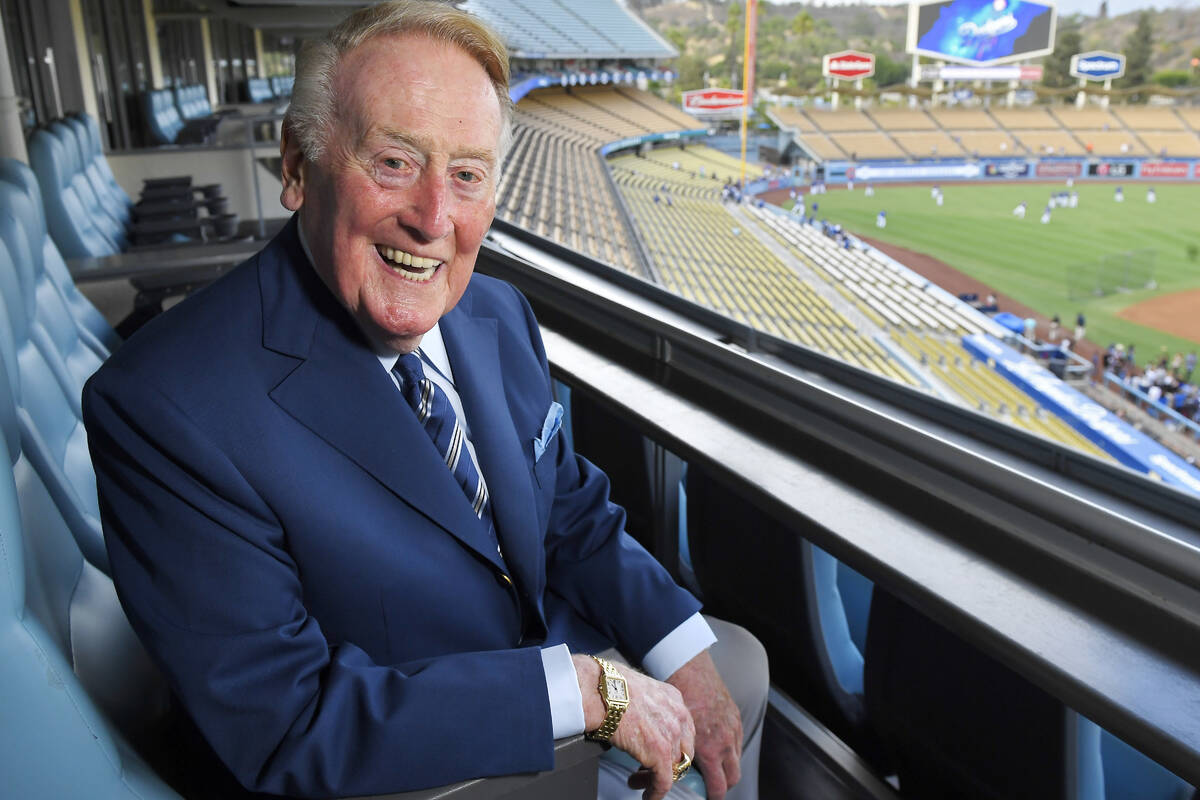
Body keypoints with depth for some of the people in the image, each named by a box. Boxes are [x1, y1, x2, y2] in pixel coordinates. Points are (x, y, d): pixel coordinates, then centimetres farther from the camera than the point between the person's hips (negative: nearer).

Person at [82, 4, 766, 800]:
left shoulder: (501, 316, -7)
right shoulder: (161, 408, -28)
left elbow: (572, 511, 3)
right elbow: (284, 725, -28)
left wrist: (686, 658, -11)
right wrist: (586, 689, -29)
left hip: (552, 639, 7)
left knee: (739, 658, 15)